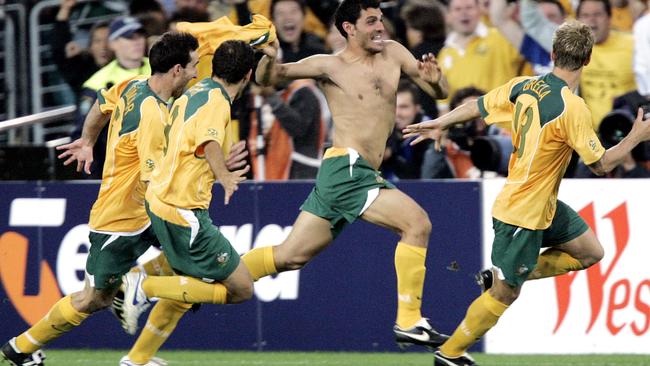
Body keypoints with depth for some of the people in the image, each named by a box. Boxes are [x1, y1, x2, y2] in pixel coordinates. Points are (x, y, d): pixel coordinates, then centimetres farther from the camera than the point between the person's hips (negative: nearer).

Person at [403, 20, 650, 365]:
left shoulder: (525, 86, -4)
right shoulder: (573, 108, -26)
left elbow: (477, 105, 9)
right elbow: (601, 164, -20)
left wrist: (439, 123, 25)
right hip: (524, 214, -8)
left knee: (590, 252, 14)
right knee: (504, 295, 5)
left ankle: (503, 276, 17)